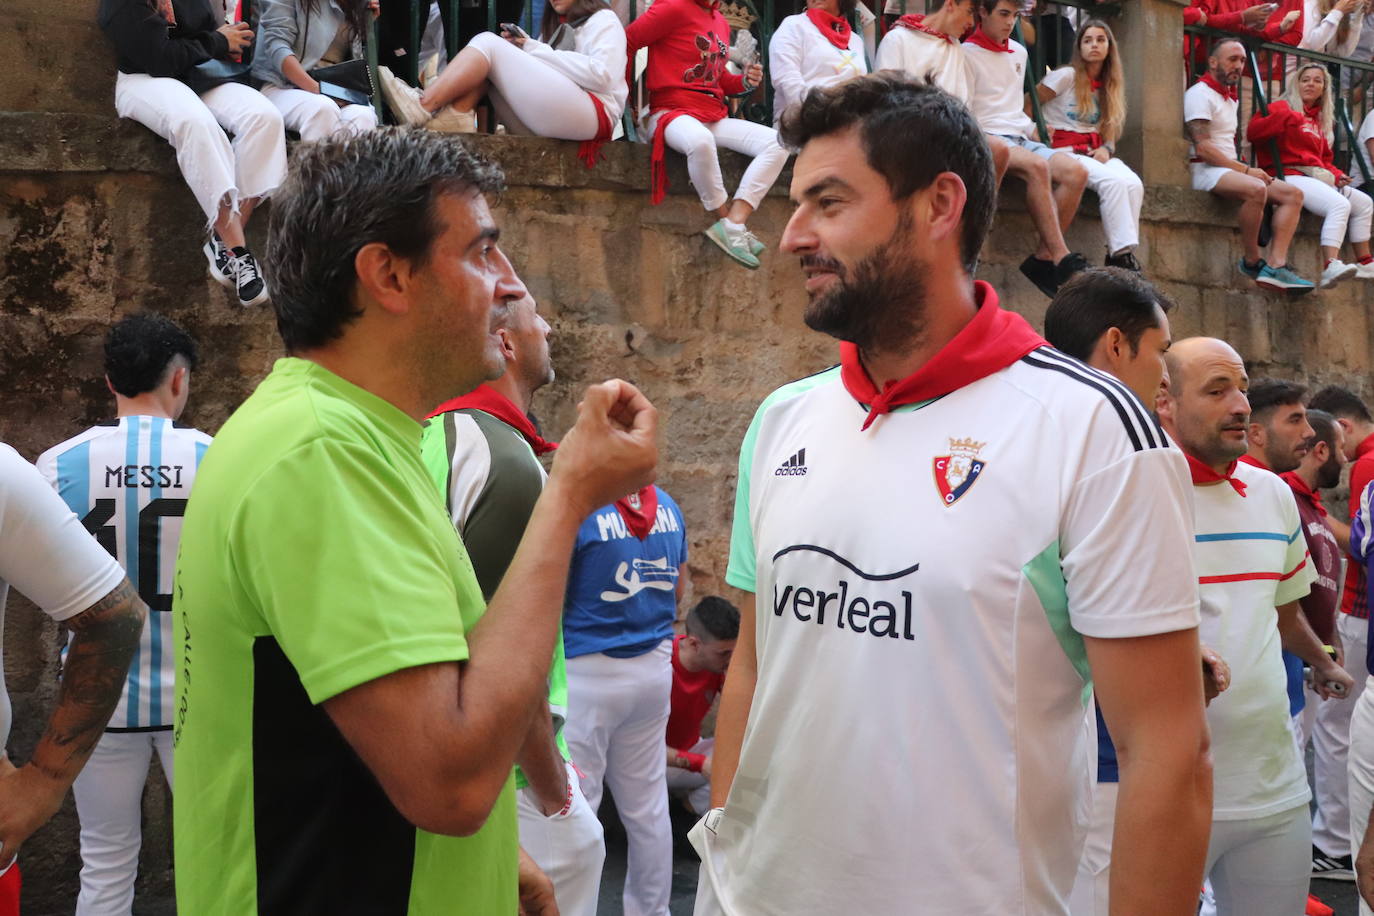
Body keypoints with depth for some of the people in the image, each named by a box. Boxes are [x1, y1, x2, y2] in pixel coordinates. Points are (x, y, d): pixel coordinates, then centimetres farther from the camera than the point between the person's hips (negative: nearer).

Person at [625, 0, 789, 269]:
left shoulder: (721, 22, 16)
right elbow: (625, 44, -9)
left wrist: (746, 82, 4)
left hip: (715, 117, 8)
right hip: (671, 112, -8)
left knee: (777, 143, -12)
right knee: (700, 141, -42)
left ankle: (734, 223, -24)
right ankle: (732, 226, -23)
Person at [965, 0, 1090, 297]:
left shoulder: (1019, 52, 22)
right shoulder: (968, 54, 0)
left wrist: (1032, 128, 15)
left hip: (1020, 137, 7)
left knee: (1076, 172, -20)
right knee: (1038, 166, -36)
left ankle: (1043, 259, -22)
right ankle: (1062, 259, -36)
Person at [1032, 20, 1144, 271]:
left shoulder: (1109, 86, 19)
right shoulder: (1066, 76, 1)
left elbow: (1110, 129, 19)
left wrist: (1106, 148, -2)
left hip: (1095, 153, 5)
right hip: (1063, 151, -5)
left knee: (1134, 184, -26)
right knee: (1114, 181, -33)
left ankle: (1123, 255, -27)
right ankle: (1120, 253, -31)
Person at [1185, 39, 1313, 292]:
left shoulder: (1231, 98, 24)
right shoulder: (1200, 94, -6)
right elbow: (1203, 149, -17)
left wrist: (1246, 169, 4)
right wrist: (1246, 170, -16)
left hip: (1230, 168, 10)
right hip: (1205, 170, -10)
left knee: (1293, 194, -7)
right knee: (1255, 189, -36)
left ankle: (1276, 265, -23)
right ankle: (1252, 262, -21)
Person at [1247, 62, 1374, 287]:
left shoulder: (1319, 120, 28)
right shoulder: (1282, 107, 4)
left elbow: (1325, 159, 30)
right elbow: (1253, 131, -14)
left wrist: (1336, 175, 9)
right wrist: (1286, 118, -26)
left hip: (1317, 178, 9)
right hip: (1290, 174, -9)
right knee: (1339, 204, -29)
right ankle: (1330, 267, -42)